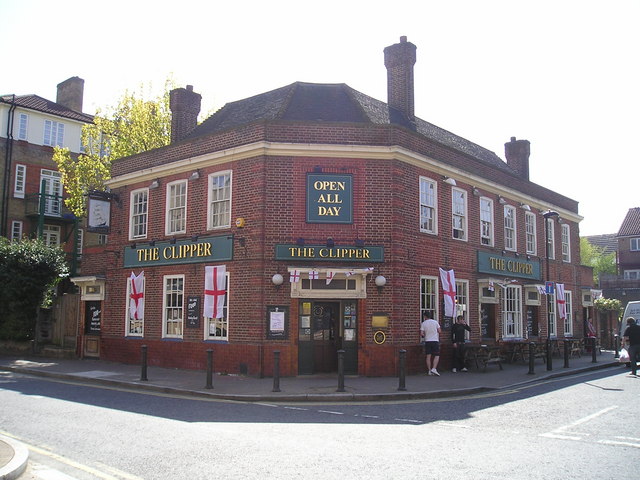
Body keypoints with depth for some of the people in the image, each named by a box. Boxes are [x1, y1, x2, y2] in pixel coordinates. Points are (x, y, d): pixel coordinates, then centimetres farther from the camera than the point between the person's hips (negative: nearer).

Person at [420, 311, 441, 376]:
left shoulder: (423, 323, -2)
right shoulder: (435, 322, 1)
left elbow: (421, 334, -7)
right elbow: (439, 331, 4)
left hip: (427, 341, 1)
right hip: (435, 340, -1)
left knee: (428, 356, 6)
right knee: (437, 356, 1)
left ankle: (429, 371, 6)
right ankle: (434, 369, -14)